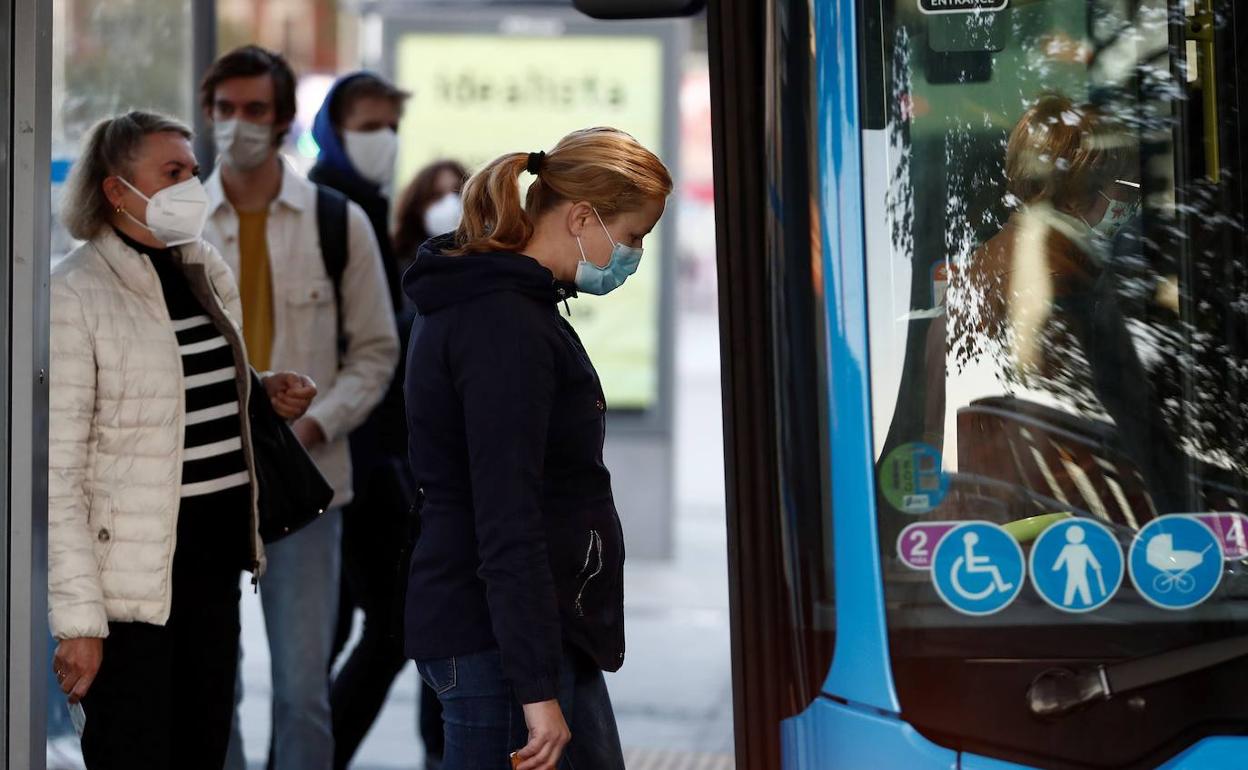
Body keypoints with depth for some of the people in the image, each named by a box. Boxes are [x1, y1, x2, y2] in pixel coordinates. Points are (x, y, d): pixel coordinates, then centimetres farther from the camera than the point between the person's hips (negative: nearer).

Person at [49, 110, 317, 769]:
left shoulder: (209, 270, 10)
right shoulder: (75, 295, -12)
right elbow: (57, 473, -15)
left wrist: (268, 394, 4)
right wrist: (78, 618, -18)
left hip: (216, 559, 7)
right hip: (133, 577, -7)